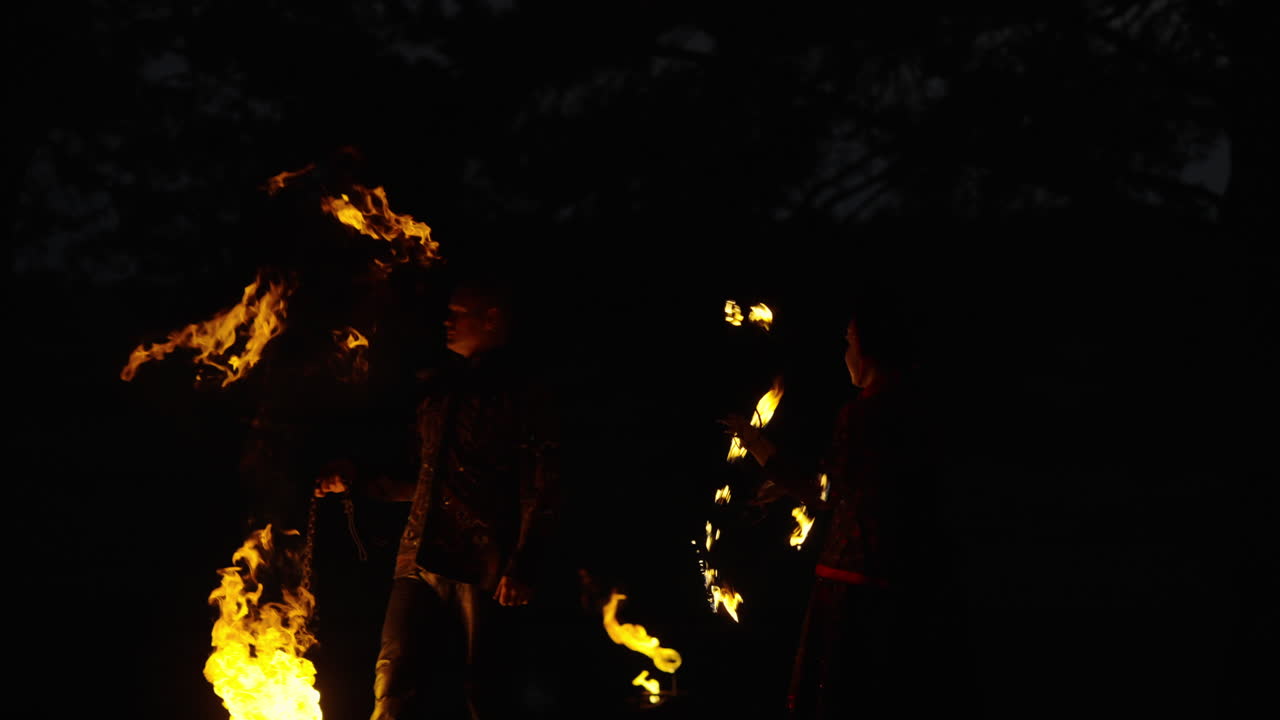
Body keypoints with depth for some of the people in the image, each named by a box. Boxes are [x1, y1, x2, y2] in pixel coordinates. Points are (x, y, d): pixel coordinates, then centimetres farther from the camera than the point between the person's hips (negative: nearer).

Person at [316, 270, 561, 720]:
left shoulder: (524, 395, 1)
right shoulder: (439, 390, 20)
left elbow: (540, 493, -6)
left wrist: (522, 569, -16)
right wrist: (358, 482, 18)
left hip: (482, 566, -6)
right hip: (422, 561, 6)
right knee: (394, 683, -3)